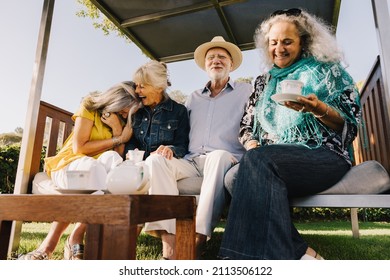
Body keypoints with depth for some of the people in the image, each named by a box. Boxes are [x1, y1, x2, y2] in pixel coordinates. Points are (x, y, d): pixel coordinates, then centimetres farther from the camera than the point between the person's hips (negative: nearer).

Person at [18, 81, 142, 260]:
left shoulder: (125, 122, 9)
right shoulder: (90, 107, -2)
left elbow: (119, 158, -2)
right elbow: (79, 147, -11)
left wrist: (117, 130, -13)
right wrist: (117, 139, -10)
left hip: (95, 170, 3)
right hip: (70, 165, -3)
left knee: (111, 158, -34)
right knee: (92, 166, -38)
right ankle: (75, 243, -30)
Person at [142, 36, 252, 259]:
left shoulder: (246, 91, 14)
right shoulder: (194, 98, 25)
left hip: (226, 160, -3)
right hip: (191, 162, 4)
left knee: (218, 155, -37)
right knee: (155, 160, -24)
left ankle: (197, 241, -34)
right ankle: (169, 241, -30)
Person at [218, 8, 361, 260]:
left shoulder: (326, 71, 11)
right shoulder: (263, 82, 21)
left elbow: (350, 125, 4)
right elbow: (247, 126, 17)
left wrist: (320, 110, -17)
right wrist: (253, 148, -6)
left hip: (324, 155, -3)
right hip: (271, 160, 4)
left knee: (258, 162, -33)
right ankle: (300, 254, -28)